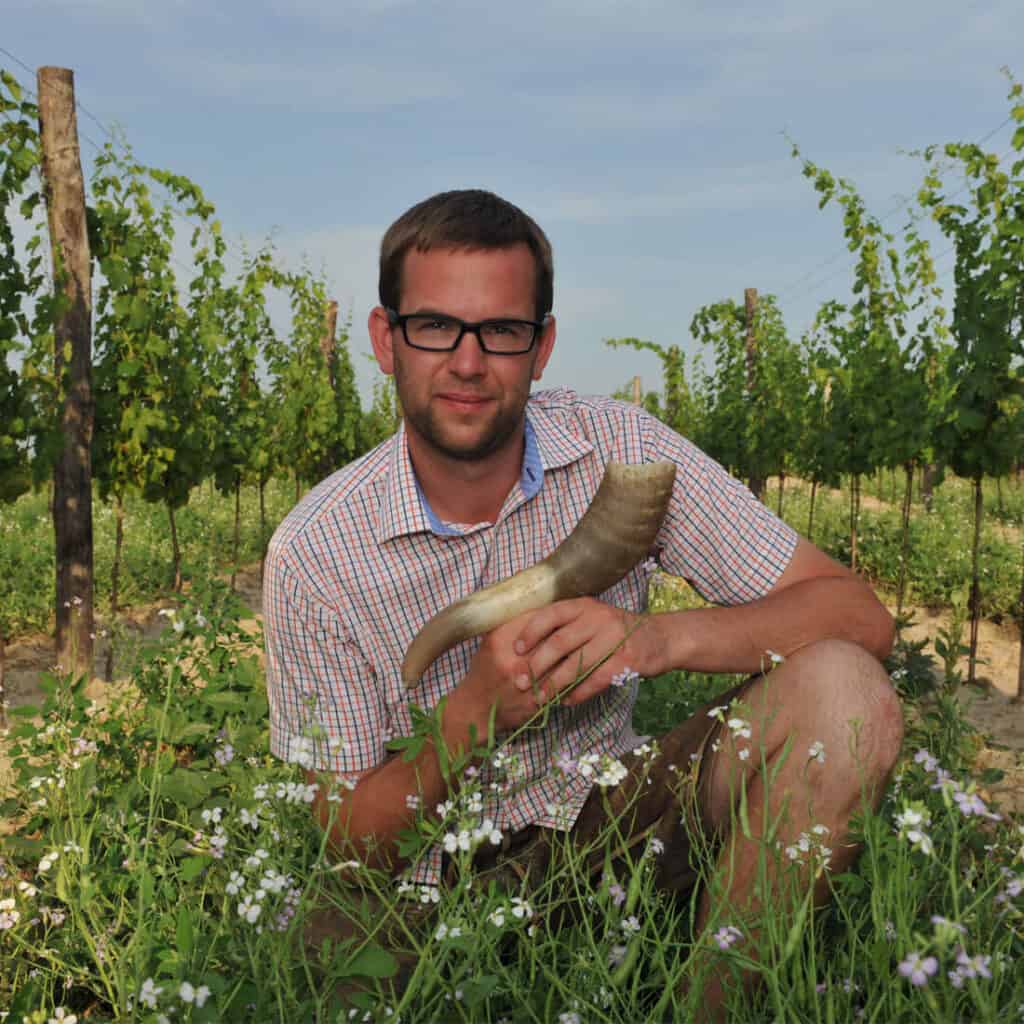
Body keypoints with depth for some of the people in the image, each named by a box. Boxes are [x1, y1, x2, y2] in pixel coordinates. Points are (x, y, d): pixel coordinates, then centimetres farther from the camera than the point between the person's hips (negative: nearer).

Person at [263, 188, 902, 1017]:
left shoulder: (621, 451, -12)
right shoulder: (314, 552, -14)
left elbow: (859, 618, -13)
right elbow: (348, 840, -10)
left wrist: (658, 636, -31)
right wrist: (476, 710, -29)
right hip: (429, 878, -1)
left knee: (841, 695, -21)